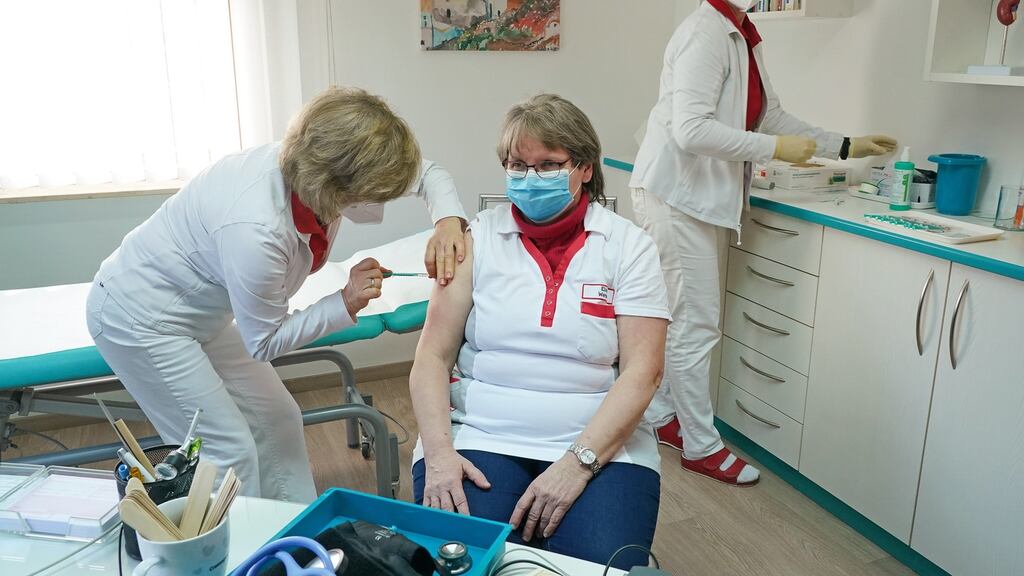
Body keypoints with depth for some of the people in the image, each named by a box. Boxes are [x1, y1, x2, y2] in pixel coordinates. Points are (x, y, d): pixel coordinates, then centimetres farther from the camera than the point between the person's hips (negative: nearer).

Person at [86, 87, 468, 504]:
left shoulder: (315, 166, -18)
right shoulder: (255, 229, -40)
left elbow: (423, 172, -3)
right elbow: (264, 342, -23)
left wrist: (447, 218, -22)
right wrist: (345, 303, -29)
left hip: (202, 315, 8)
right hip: (140, 316, -8)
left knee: (277, 420, 13)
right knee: (229, 453, -7)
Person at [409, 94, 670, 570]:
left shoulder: (628, 246, 1)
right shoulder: (479, 238, 4)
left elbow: (642, 371, -7)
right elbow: (433, 356, 1)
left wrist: (578, 463, -17)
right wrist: (438, 451, -14)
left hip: (600, 443, 0)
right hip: (480, 437, 1)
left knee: (603, 563, -23)